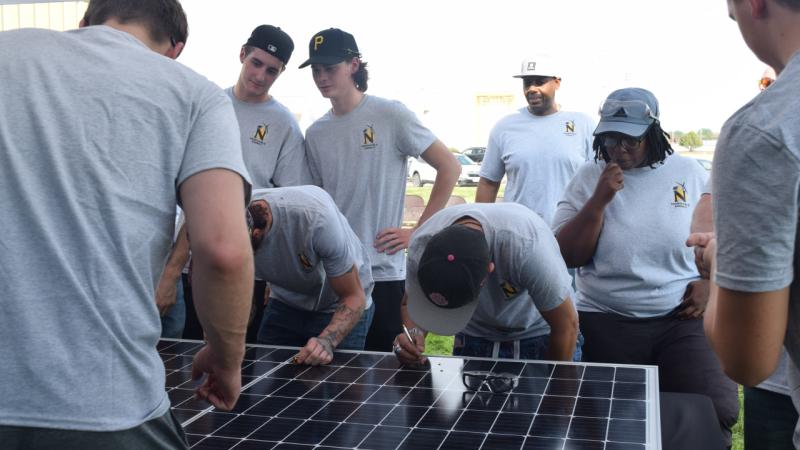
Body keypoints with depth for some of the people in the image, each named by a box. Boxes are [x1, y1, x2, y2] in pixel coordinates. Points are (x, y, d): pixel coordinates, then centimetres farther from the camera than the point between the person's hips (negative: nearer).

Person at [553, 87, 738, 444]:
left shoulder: (689, 173, 2)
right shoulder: (588, 178, 0)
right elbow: (567, 256, -5)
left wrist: (709, 281, -4)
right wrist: (599, 199, -15)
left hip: (683, 319, 0)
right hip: (605, 324, 0)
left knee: (715, 413, -14)